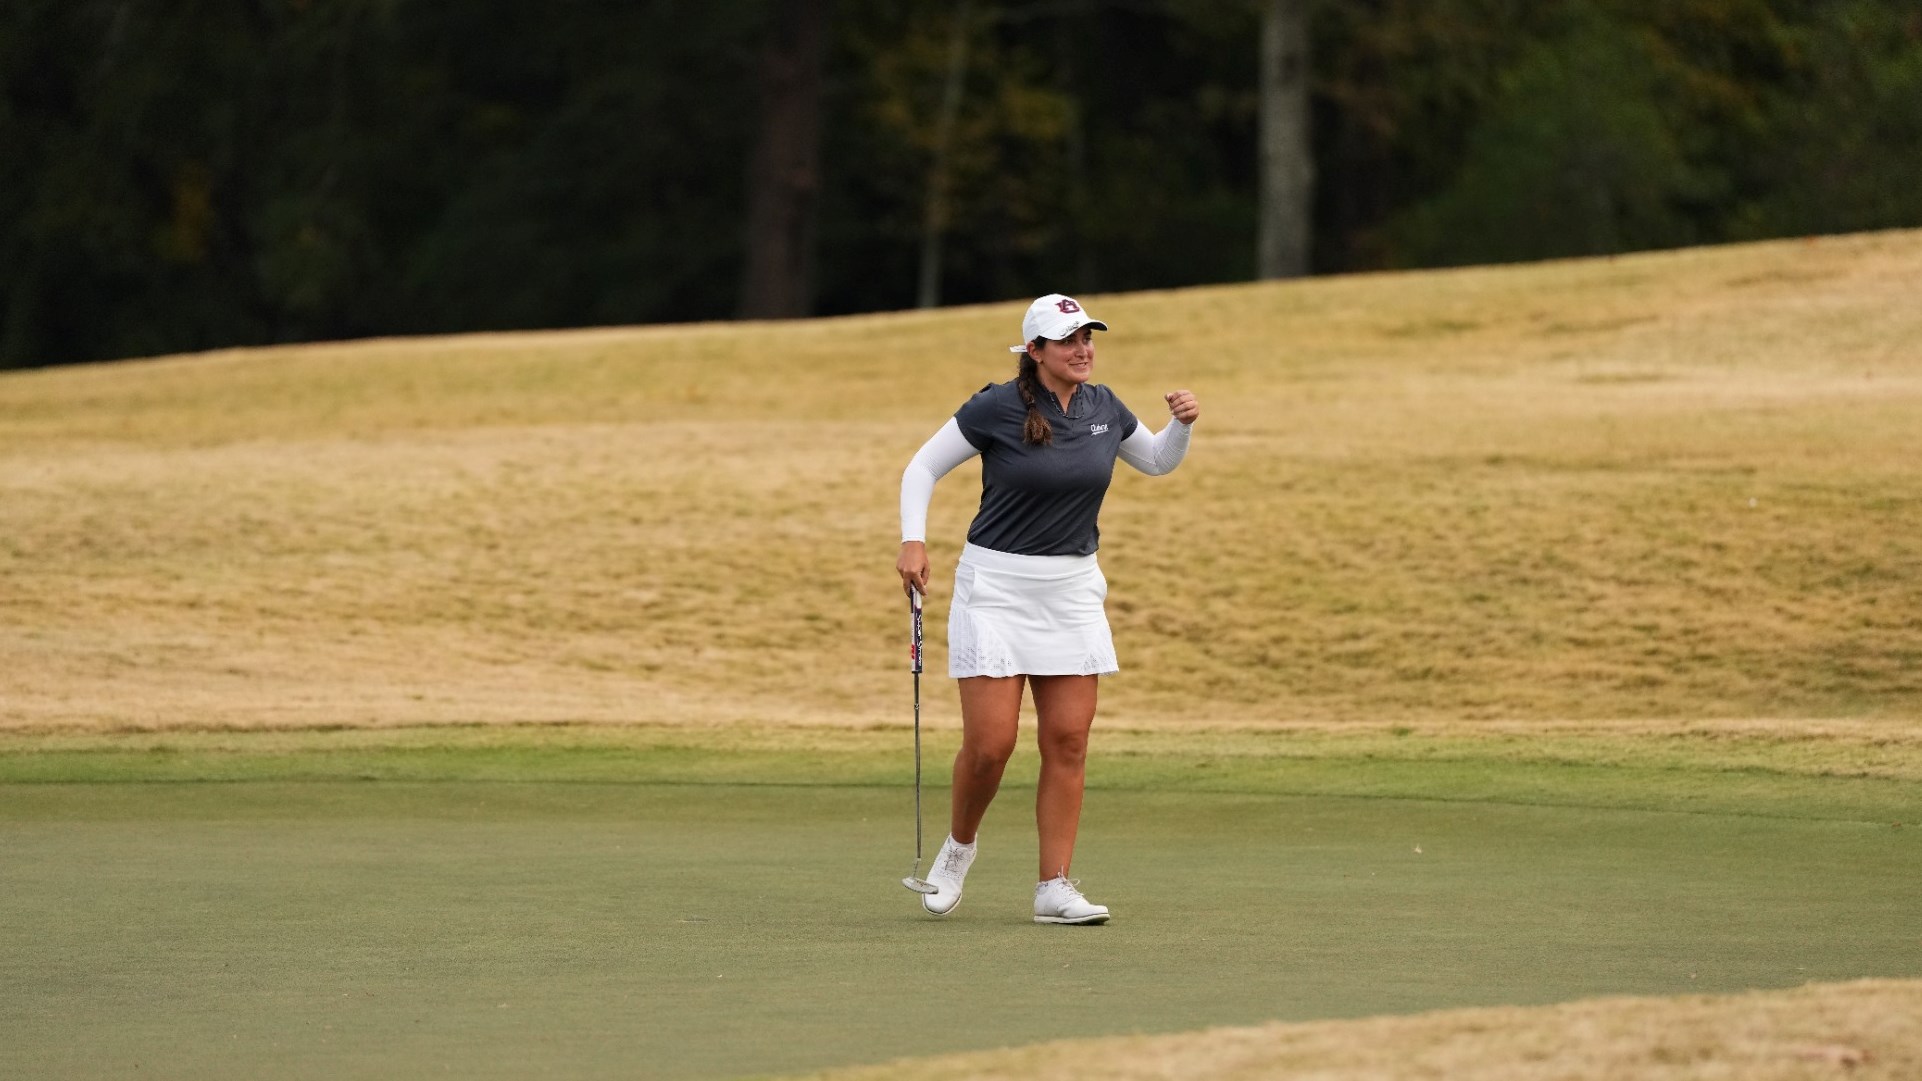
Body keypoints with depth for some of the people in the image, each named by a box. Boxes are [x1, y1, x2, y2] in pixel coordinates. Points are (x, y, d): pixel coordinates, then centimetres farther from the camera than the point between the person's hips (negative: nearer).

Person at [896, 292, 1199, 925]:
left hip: (1074, 588, 4)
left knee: (1068, 741, -2)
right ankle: (959, 845, 21)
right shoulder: (996, 409, -11)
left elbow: (1158, 463, 21)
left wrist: (1182, 425, 1)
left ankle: (1055, 887, 2)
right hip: (996, 585, -4)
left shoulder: (1103, 409, 4)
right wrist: (913, 541, -15)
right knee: (990, 742, -8)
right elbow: (922, 468, -2)